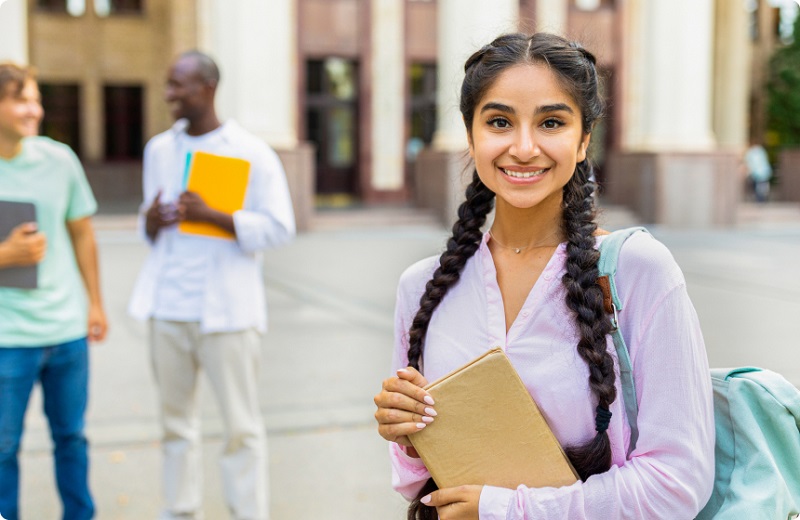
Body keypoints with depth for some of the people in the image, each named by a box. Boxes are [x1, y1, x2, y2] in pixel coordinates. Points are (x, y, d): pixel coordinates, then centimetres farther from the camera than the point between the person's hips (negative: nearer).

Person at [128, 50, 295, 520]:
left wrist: (210, 215, -19)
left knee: (242, 426, 1)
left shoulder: (252, 152, -3)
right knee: (176, 421, 10)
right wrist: (151, 222, -4)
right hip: (168, 306, 5)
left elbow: (279, 227, -8)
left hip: (226, 309, -4)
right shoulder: (159, 149, 13)